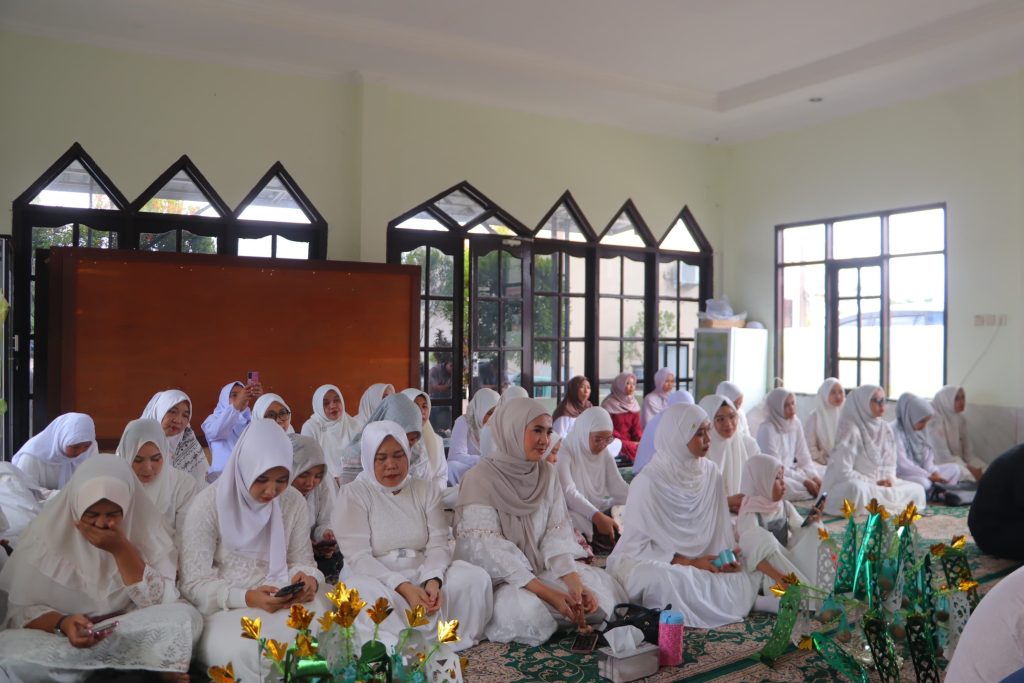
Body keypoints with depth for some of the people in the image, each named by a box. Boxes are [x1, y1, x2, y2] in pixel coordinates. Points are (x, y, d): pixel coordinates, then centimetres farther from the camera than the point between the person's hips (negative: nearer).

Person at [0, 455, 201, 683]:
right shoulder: (47, 530, -7)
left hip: (130, 635, -2)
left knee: (186, 617, -29)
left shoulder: (148, 527, -8)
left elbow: (161, 603, -12)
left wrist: (121, 549, -21)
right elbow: (20, 611, -7)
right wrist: (62, 623, -28)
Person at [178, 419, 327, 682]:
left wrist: (309, 579, -19)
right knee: (249, 651, -35)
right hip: (222, 609, -3)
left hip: (280, 603, 3)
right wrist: (248, 599, -28)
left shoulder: (294, 502, 0)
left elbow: (302, 560, 7)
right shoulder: (208, 505, -11)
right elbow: (195, 585, -12)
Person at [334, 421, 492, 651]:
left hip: (423, 577, 4)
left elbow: (438, 544, -1)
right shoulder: (352, 494, -4)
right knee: (366, 592, -38)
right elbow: (358, 556, -13)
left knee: (475, 578, -20)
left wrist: (433, 580, -24)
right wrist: (403, 587, -26)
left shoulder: (427, 490, 8)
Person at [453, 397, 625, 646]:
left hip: (541, 568, 6)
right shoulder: (480, 479, -16)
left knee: (602, 587, -12)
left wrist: (574, 583, -19)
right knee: (527, 610, -33)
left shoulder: (547, 473, 2)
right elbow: (490, 551, -21)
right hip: (498, 578, -5)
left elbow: (557, 533, -1)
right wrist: (549, 594, -27)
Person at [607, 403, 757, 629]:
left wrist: (728, 557, -14)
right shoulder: (648, 481, -19)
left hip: (697, 564, 6)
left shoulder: (711, 473, -2)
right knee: (671, 581, -37)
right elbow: (636, 546, -16)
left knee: (741, 582, -17)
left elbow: (721, 528, 6)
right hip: (646, 562, -6)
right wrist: (690, 563, -20)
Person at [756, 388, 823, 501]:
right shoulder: (767, 429, -20)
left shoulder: (796, 423, 1)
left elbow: (803, 456, 4)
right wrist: (804, 481, -23)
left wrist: (814, 477, -12)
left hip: (792, 470, 7)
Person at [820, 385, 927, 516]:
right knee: (858, 490, -40)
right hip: (848, 486, -8)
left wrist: (889, 479, -9)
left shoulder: (885, 429, 5)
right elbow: (843, 472, -21)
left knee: (917, 490, -5)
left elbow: (890, 464, 13)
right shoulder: (851, 429, -17)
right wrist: (874, 484, -18)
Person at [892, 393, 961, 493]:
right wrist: (929, 476, -18)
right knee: (924, 482, -36)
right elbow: (902, 464, -23)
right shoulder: (895, 432, -18)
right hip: (900, 475, -10)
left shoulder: (918, 431, 11)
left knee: (954, 468, 5)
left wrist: (934, 472, -9)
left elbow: (926, 455, 10)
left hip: (919, 471, 10)